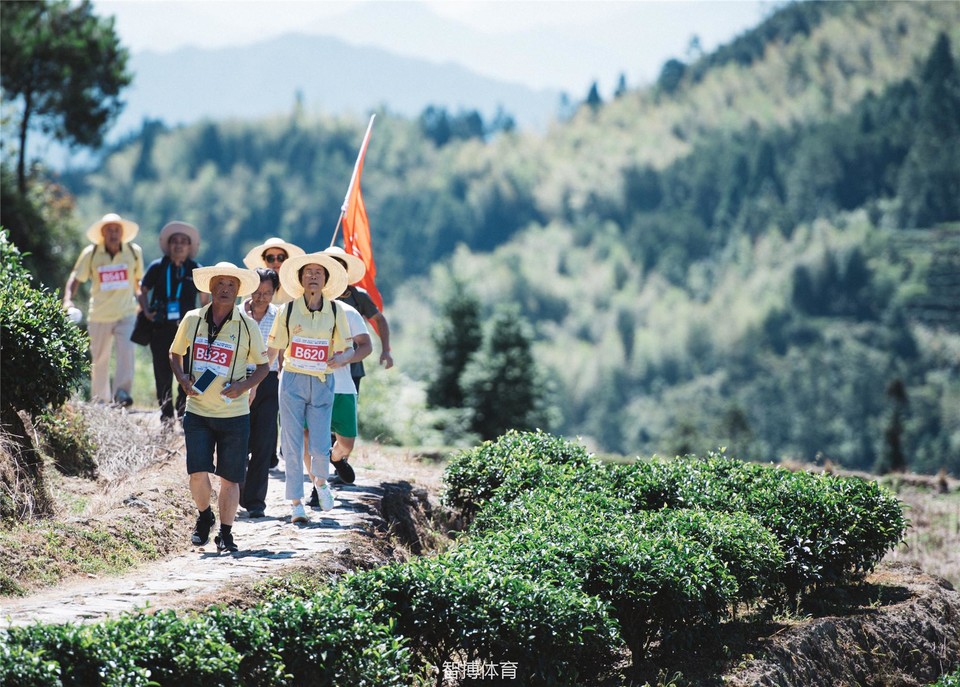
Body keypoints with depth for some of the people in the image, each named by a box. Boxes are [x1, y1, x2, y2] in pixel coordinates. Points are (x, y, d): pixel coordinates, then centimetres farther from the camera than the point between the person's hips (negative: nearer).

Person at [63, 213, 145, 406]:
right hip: (99, 315, 1)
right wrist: (68, 300, -18)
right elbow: (75, 278, -3)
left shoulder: (134, 252, 1)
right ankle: (100, 400, 21)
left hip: (126, 313, 0)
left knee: (126, 350, -23)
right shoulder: (90, 254, -4)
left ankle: (122, 393, -24)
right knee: (99, 360, 9)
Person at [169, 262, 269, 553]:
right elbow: (175, 354, 15)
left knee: (230, 477, 2)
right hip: (198, 411, 1)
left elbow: (263, 366, 4)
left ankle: (225, 533, 16)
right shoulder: (192, 320, 2)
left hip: (234, 413, -1)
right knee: (198, 473, -7)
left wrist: (243, 386, -14)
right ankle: (204, 516, 21)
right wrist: (182, 379, -5)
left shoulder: (247, 325, -3)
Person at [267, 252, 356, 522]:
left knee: (320, 445, -4)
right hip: (292, 381, 0)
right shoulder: (288, 310, 0)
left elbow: (349, 350, 4)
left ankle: (320, 481, 30)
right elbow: (272, 349, 5)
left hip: (322, 383, 0)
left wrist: (340, 358, -19)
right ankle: (296, 503, 8)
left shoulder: (335, 312, 2)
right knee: (292, 444, -1)